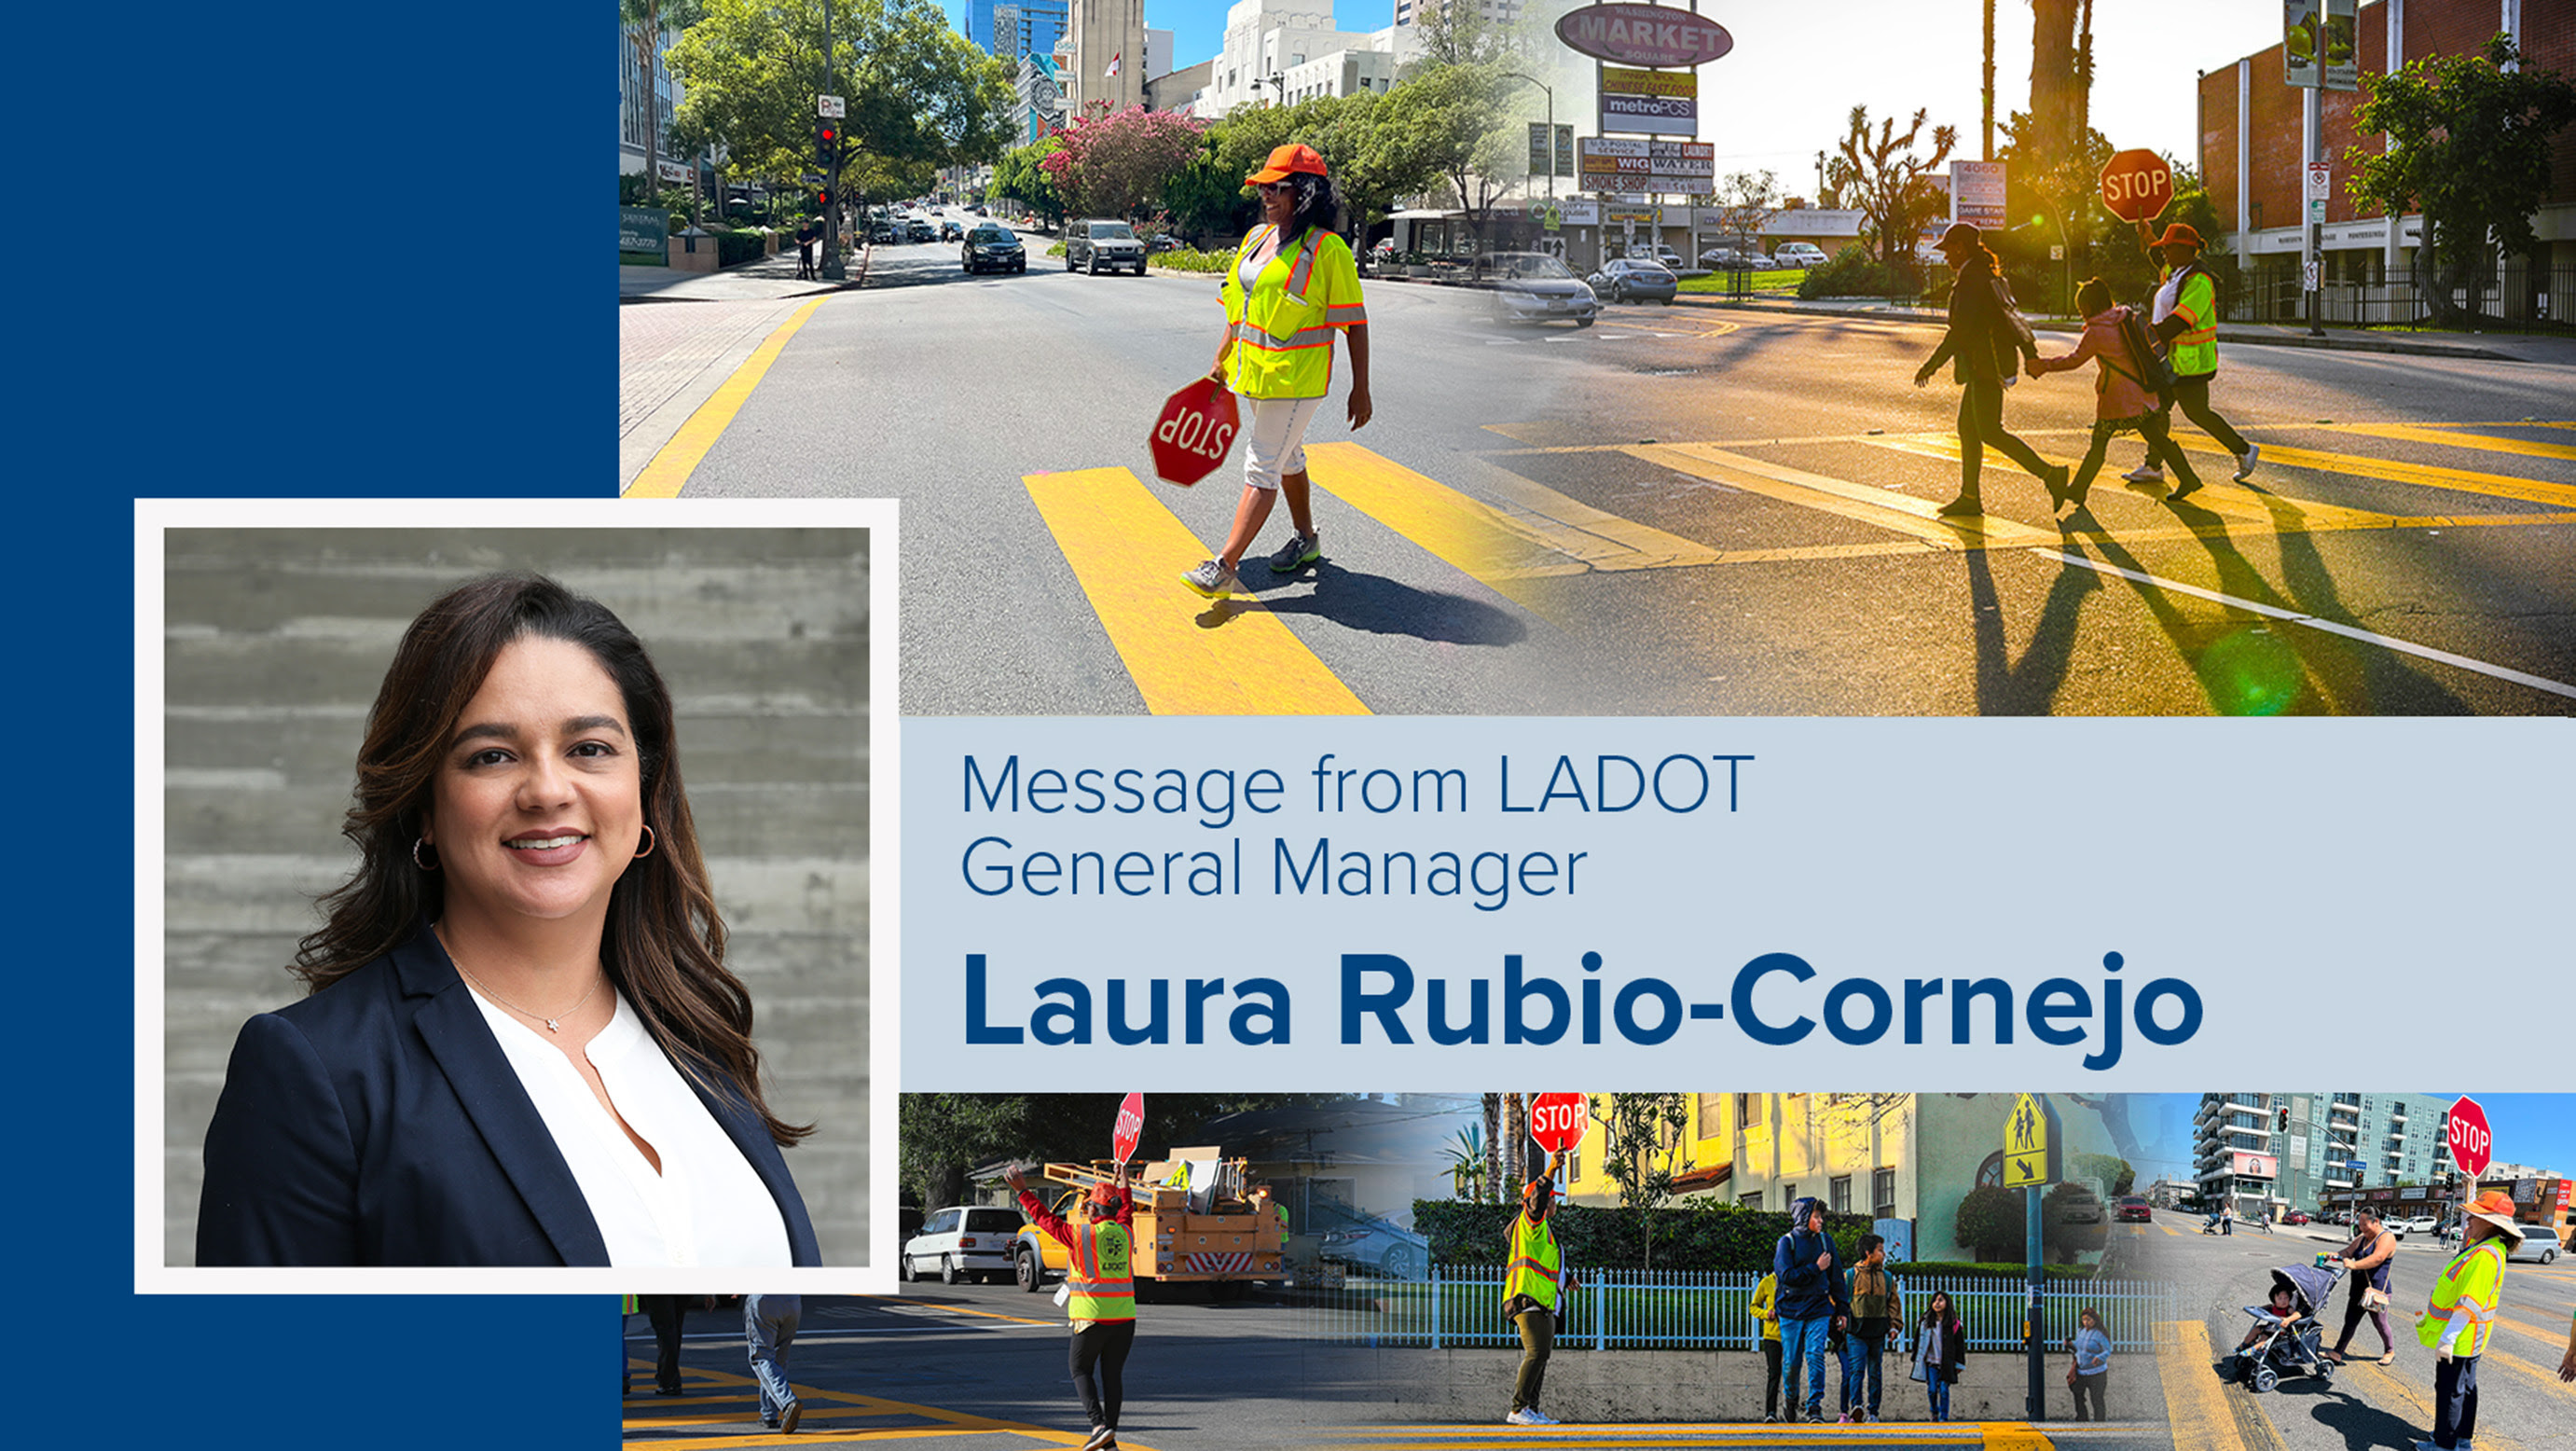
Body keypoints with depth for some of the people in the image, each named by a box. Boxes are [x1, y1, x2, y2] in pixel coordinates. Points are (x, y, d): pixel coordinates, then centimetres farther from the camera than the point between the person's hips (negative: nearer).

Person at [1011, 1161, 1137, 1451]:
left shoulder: (1080, 1234, -8)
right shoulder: (1124, 1232, 5)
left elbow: (1045, 1218, 2)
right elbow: (1126, 1211, 29)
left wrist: (1023, 1192, 13)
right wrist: (1124, 1186, 46)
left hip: (1092, 1316, -4)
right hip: (1124, 1316, 4)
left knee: (1081, 1369, 11)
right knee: (1113, 1374, 8)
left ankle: (1100, 1425, -7)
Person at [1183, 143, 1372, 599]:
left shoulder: (1327, 250, -15)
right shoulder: (1257, 238, 8)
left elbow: (1355, 324, -11)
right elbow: (1240, 303, 19)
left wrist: (1361, 390, -10)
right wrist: (1222, 359, 16)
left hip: (1296, 379, -8)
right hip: (1255, 370, 8)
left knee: (1262, 468, -10)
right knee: (1288, 458, 23)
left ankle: (1225, 568, -14)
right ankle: (1305, 539, 41)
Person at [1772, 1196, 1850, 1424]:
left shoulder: (1825, 1240, 8)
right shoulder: (1787, 1242, -3)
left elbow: (1836, 1276, 15)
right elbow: (1786, 1276, -14)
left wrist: (1841, 1308, 15)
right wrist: (1816, 1268, -11)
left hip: (1819, 1310, 2)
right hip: (1791, 1310, -2)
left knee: (1816, 1356, -12)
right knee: (1791, 1362, 4)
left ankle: (1815, 1407, -11)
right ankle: (1791, 1401, 27)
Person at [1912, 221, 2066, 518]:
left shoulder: (1970, 278, -16)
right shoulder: (1989, 275, 16)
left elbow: (1961, 329, -22)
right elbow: (2009, 317, 22)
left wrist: (1932, 365, -19)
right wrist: (2030, 352, 27)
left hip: (1986, 365, -11)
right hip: (1983, 366, 11)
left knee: (1990, 431, -9)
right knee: (1967, 428, 12)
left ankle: (2049, 474, -10)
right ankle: (1969, 497, 15)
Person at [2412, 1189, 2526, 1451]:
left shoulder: (2486, 1256, -27)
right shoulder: (2478, 1244, 4)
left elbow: (2469, 1304, -31)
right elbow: (2467, 1230, 31)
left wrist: (2448, 1338, -34)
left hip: (2460, 1338, -10)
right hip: (2469, 1340, 11)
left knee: (2450, 1390, -2)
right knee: (2465, 1387, 20)